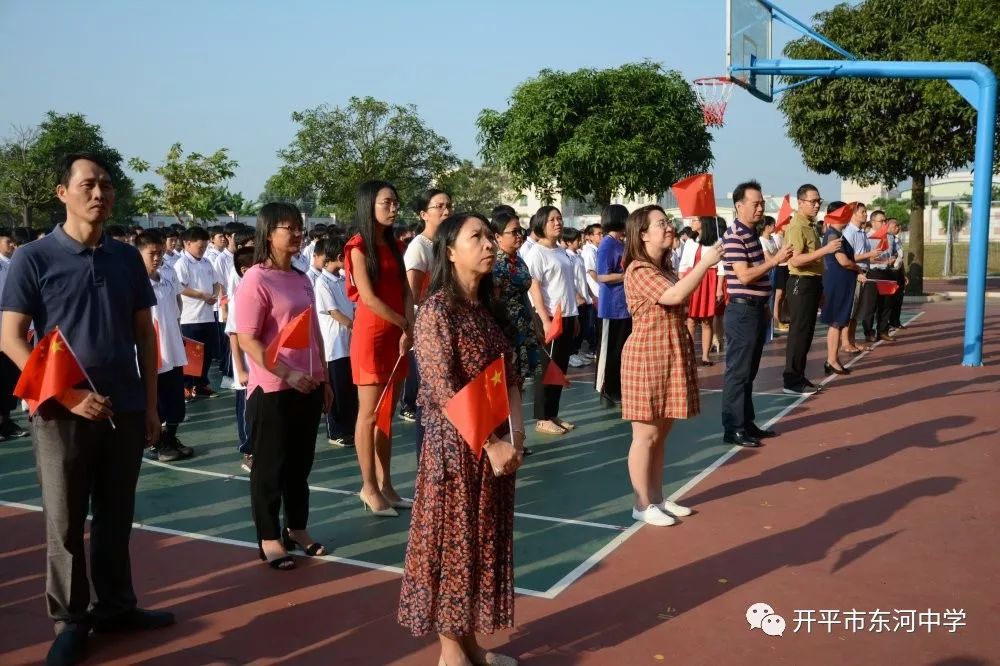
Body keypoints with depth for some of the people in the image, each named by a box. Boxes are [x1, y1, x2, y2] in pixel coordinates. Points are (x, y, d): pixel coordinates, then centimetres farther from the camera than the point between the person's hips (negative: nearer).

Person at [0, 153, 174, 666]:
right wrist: (68, 396, -14)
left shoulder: (127, 258, 7)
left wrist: (150, 403, 7)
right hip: (64, 412, -3)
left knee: (115, 518, 13)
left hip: (125, 409, 4)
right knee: (65, 523, 6)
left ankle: (115, 606, 28)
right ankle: (70, 622, 20)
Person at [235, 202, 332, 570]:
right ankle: (268, 539, 18)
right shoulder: (256, 280, -12)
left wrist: (323, 379, 17)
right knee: (271, 466, 5)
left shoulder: (302, 279, 11)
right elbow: (247, 340, -17)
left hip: (308, 387, 7)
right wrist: (287, 373, -21)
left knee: (300, 463, 16)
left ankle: (296, 529, 31)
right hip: (273, 390, -7)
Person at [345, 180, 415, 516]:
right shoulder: (358, 247, -8)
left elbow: (405, 290, 6)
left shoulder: (394, 245, 13)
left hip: (397, 335, 7)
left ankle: (385, 484, 18)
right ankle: (369, 487, 8)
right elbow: (369, 298, -14)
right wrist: (406, 325, -9)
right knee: (369, 414, 0)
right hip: (371, 335, -7)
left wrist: (408, 330, -9)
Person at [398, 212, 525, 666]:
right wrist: (491, 445, -18)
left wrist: (515, 435, -6)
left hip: (496, 445, 7)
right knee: (451, 543, 5)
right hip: (455, 446, -7)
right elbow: (445, 392, -19)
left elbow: (509, 376, 7)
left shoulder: (489, 308, 9)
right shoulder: (436, 310, -14)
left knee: (486, 541, 14)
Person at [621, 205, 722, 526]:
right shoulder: (639, 271, -16)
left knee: (661, 433, 14)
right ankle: (643, 504, 7)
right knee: (646, 433, -2)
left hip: (671, 356, 9)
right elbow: (675, 296, -29)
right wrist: (705, 262, -22)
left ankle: (657, 498, 23)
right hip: (648, 357, -9)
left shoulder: (664, 268, 15)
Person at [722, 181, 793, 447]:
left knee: (750, 371, 14)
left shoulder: (753, 233, 15)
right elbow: (744, 276, -22)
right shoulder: (734, 236, -15)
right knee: (737, 372, -4)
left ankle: (747, 422, 22)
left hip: (756, 310, 9)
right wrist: (775, 260, -20)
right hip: (742, 312, -9)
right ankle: (733, 429, 1)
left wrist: (764, 305, 19)